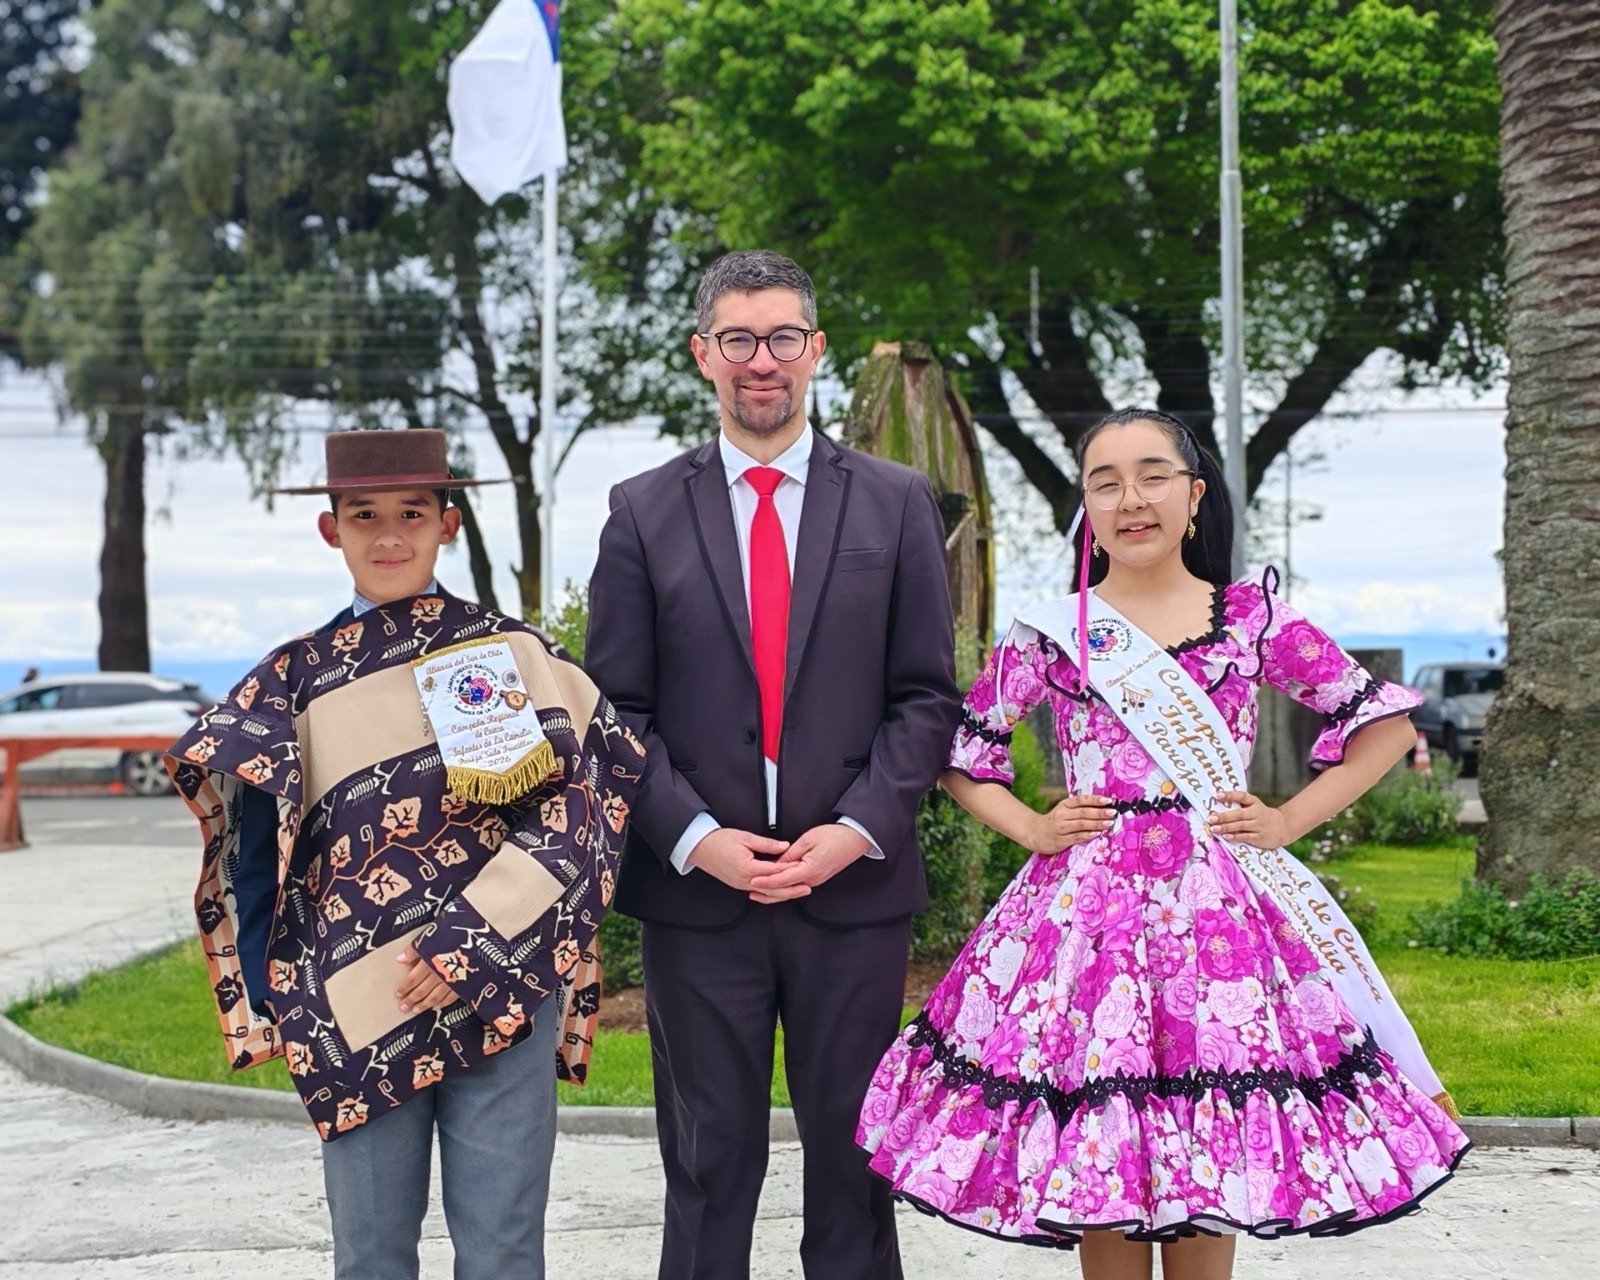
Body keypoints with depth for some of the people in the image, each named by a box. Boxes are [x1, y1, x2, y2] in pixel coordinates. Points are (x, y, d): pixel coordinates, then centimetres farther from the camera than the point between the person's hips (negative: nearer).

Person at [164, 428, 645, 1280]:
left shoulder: (511, 651, 2)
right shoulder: (297, 680, 6)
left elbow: (571, 811, -5)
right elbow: (248, 845, 8)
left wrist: (472, 943, -13)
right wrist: (276, 1000, 1)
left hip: (504, 990, -1)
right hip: (357, 1009, 1)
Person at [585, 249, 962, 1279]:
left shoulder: (897, 504, 6)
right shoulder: (645, 512, 6)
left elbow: (929, 699, 4)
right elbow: (617, 709, 3)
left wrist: (859, 829, -9)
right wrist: (695, 836, -9)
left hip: (854, 885, 0)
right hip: (696, 888, 0)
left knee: (854, 1160, 8)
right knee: (709, 1165, 6)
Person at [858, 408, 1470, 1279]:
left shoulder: (1252, 617, 5)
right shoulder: (1051, 632, 6)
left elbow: (1386, 723, 9)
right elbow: (960, 754, 14)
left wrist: (1289, 820, 1)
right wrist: (1028, 828, -1)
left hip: (1218, 911, 0)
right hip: (1090, 907, 0)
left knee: (1209, 1193, 2)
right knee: (1099, 1166, 1)